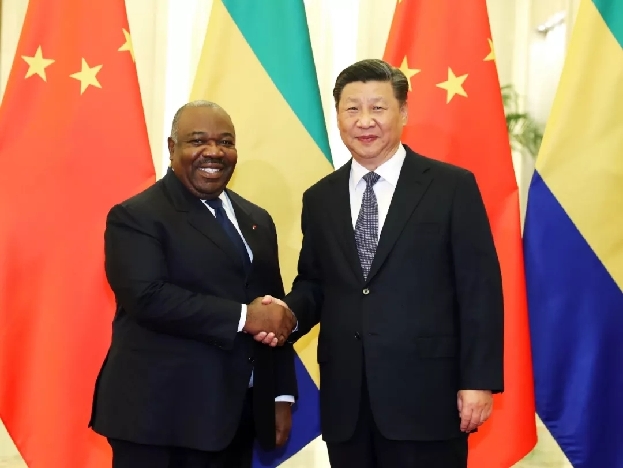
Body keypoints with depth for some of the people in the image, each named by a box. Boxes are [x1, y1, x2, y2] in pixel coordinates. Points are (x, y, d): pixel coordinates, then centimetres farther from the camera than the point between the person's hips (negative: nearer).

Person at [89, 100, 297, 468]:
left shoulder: (256, 220, 16)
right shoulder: (137, 216, -6)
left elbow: (275, 309, 16)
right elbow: (147, 296, -20)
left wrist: (282, 395, 10)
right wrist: (243, 317, -18)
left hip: (241, 414, 6)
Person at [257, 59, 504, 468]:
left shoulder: (453, 187, -1)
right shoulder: (319, 199, 12)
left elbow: (480, 289, -4)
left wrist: (479, 381, -10)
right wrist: (290, 312, -6)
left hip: (426, 395, -4)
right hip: (346, 400, 4)